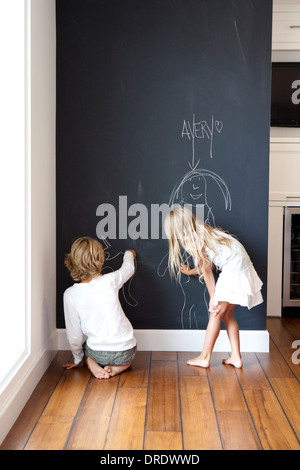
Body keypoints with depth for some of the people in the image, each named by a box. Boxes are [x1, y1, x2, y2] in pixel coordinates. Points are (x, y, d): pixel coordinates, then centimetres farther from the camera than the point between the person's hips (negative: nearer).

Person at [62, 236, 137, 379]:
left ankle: (93, 365, 3)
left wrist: (78, 359, 13)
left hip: (98, 354, 0)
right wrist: (128, 255, 35)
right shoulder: (110, 281, -13)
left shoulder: (70, 294, -14)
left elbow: (74, 334, -5)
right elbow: (128, 268, 12)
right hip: (126, 352, 0)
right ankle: (116, 368, 3)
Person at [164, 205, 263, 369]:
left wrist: (213, 298, 0)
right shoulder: (201, 231, 14)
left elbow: (206, 270, -8)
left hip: (234, 271, -9)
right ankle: (236, 357, 15)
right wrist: (190, 272, 34)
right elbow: (209, 264, 19)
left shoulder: (194, 240, -14)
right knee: (226, 314, 13)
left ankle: (204, 358, 8)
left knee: (216, 313, 0)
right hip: (240, 266, 9)